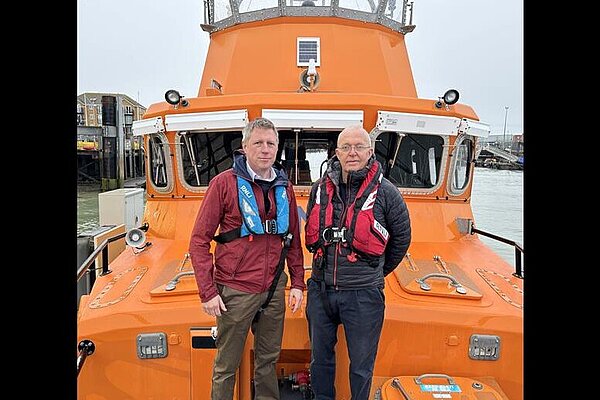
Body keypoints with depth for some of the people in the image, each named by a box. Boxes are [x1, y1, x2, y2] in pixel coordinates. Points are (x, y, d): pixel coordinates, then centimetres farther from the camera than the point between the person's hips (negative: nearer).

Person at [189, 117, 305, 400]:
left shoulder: (284, 186, 7)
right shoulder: (224, 183, -7)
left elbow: (293, 241, 13)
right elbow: (199, 241, -7)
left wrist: (297, 283, 8)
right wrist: (208, 291, -11)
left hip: (274, 289, 4)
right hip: (235, 290, -4)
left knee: (268, 359, 18)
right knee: (226, 365, 9)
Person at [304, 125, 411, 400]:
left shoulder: (385, 192, -8)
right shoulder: (320, 188, 3)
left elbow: (402, 237, 4)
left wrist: (378, 271, 10)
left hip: (363, 294, -3)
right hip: (320, 289, 4)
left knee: (361, 364, 12)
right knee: (320, 358, 19)